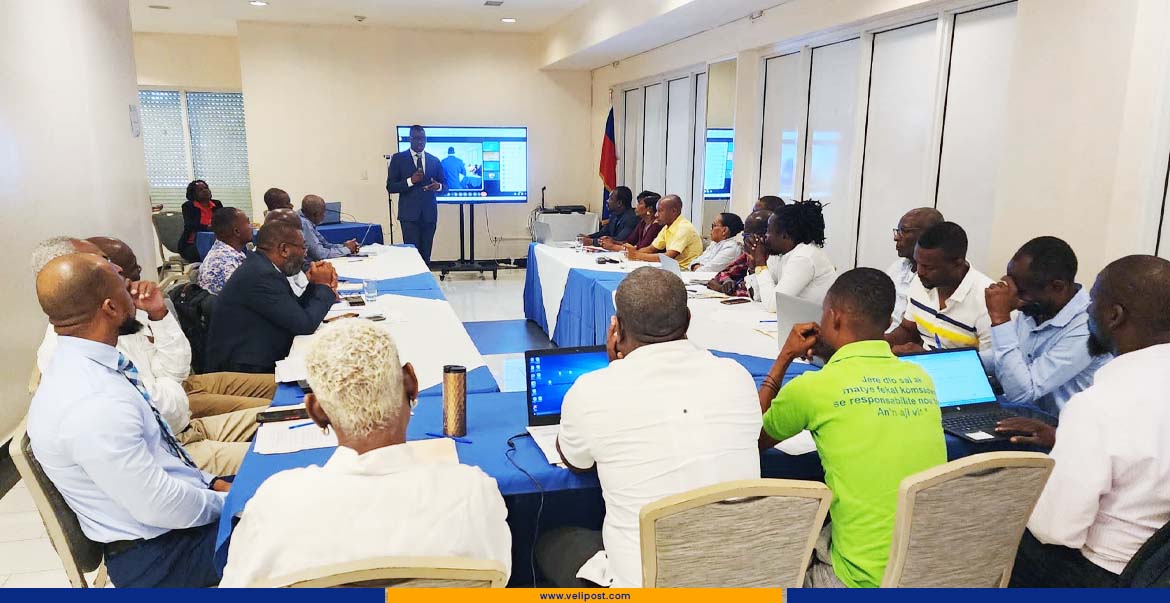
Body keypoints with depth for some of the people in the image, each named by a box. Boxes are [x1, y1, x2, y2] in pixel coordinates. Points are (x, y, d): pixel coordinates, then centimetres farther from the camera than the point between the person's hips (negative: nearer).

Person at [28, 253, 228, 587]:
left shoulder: (81, 365, -1)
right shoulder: (94, 404, -31)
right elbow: (162, 507, -26)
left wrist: (211, 483, 3)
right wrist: (228, 502, -11)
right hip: (159, 553, -8)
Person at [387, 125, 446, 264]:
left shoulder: (434, 160, 11)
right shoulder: (398, 159, 2)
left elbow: (445, 185, 12)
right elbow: (390, 187, -2)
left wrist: (438, 186, -12)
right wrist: (410, 181, -17)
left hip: (429, 214, 3)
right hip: (409, 214, -3)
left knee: (426, 254, 6)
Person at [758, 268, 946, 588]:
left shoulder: (811, 388, -15)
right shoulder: (922, 380, 0)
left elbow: (755, 438, 6)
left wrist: (785, 357, 10)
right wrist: (836, 359, 20)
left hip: (867, 582, -5)